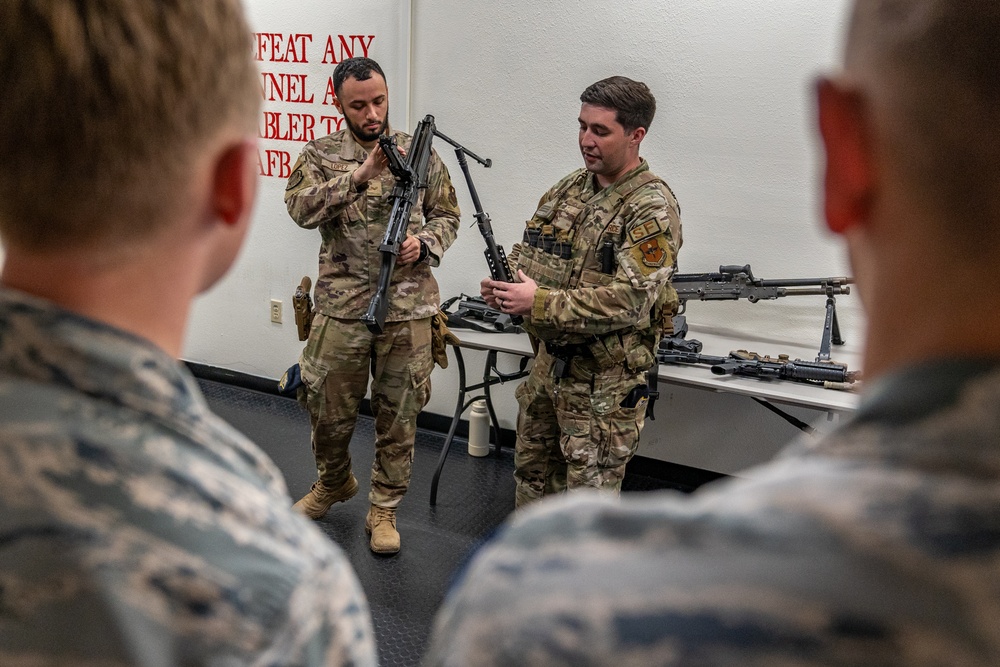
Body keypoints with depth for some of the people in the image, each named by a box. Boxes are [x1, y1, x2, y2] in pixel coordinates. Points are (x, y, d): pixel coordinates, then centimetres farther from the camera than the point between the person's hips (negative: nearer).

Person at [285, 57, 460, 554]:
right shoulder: (320, 154, 2)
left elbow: (447, 216, 10)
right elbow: (301, 208, -15)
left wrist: (424, 243, -10)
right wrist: (360, 174, -25)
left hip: (408, 309, 1)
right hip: (341, 307, 0)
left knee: (398, 417, 9)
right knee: (328, 411, 12)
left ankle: (383, 509, 27)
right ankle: (334, 483, 41)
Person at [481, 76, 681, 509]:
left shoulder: (652, 208, -17)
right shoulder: (569, 189, 6)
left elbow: (629, 300, -26)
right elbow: (527, 253, 13)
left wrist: (539, 303, -27)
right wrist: (505, 282, -10)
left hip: (605, 380, -7)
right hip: (549, 363, 8)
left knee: (590, 494, 5)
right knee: (533, 471, 22)